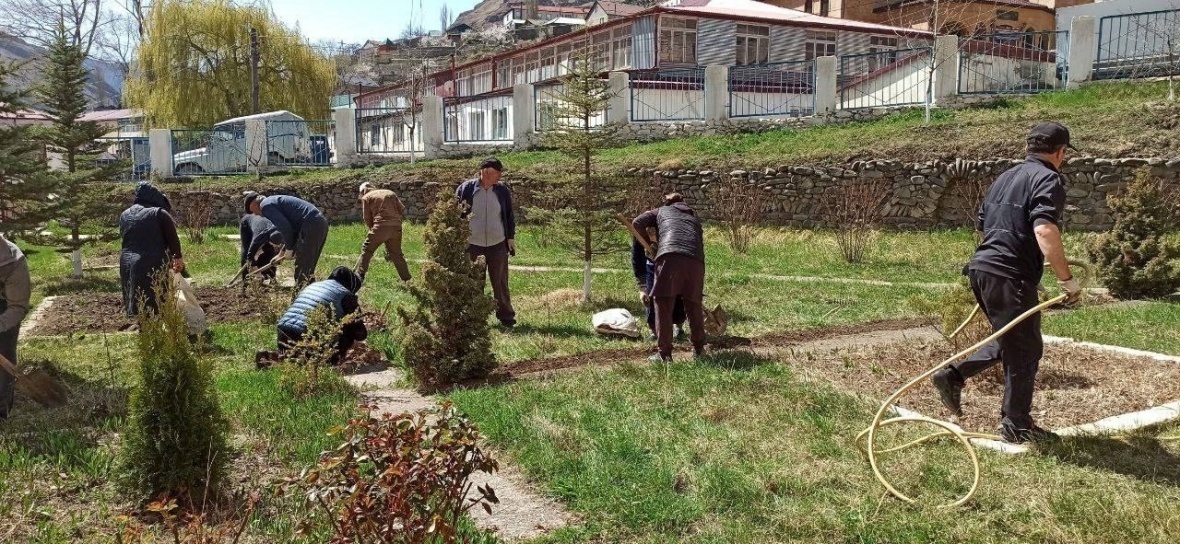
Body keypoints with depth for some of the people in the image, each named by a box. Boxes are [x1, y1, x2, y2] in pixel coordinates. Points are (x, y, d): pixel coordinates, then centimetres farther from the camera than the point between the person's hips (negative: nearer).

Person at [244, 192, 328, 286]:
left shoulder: (266, 205, -4)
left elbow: (285, 227, -13)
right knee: (308, 267, 17)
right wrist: (283, 251, 29)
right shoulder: (274, 201, 27)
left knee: (302, 268, -6)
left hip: (311, 225, -10)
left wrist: (289, 249, 0)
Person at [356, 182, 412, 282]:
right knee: (396, 253, 16)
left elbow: (367, 217, 7)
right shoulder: (390, 193, 22)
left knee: (366, 251, 7)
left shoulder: (366, 197, 11)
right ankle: (407, 279, 18)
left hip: (380, 226, -4)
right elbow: (402, 209, 14)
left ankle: (359, 275, 2)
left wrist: (372, 228, 20)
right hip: (396, 227, 4)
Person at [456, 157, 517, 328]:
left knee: (500, 283, 7)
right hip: (473, 245, -1)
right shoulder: (466, 189, -6)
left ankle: (506, 316, 17)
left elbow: (509, 216, 10)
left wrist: (511, 237, 7)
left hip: (498, 245, 1)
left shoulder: (502, 191, 0)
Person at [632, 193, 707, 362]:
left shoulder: (661, 211, 27)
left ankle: (665, 354, 1)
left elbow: (637, 223, 14)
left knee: (664, 306, 2)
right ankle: (699, 348, 29)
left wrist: (649, 243, 27)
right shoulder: (694, 217, 36)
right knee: (694, 305, 18)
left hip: (669, 257, -3)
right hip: (696, 261, 4)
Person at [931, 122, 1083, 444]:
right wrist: (1067, 279, -22)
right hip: (1010, 275, -8)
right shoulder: (1048, 180, -8)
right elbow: (1044, 231, -25)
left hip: (982, 267, 8)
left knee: (1009, 341, 22)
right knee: (1025, 349, 4)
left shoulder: (1006, 177, 19)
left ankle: (953, 375, 13)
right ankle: (1017, 425, 13)